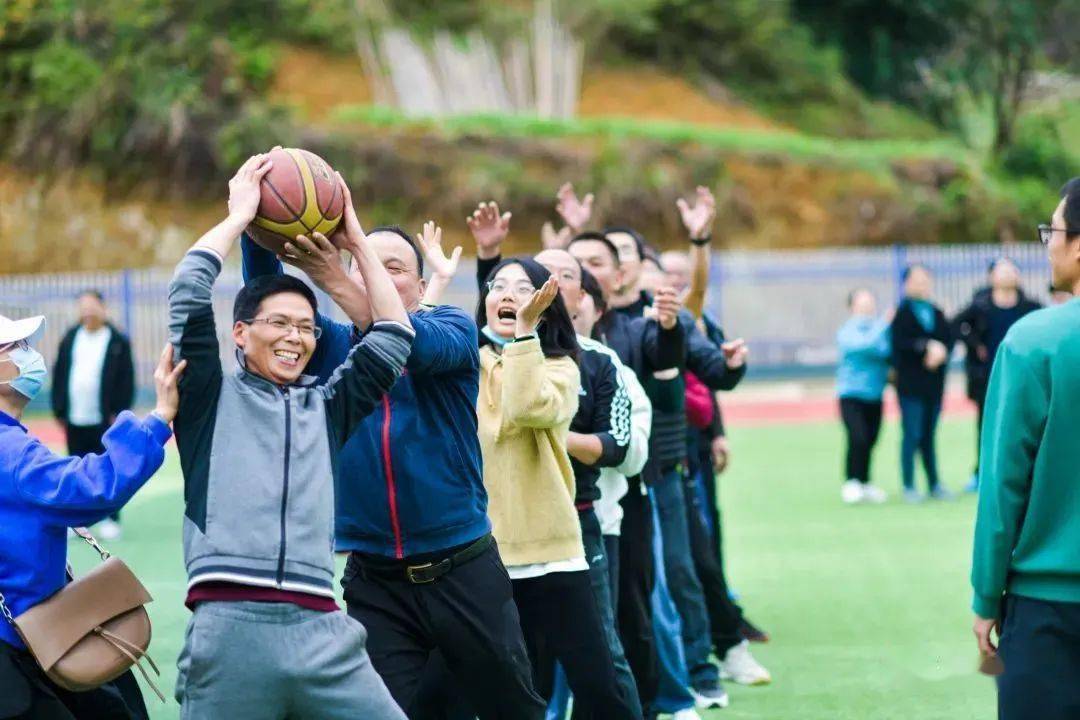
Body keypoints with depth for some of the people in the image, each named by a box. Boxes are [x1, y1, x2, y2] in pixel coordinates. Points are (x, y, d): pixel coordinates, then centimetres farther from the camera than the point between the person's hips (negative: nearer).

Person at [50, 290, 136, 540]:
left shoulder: (118, 342, -3)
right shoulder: (70, 339, 9)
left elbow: (126, 379, -4)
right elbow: (59, 375, 11)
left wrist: (119, 413, -9)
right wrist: (59, 410, 5)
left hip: (105, 421, -4)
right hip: (75, 420, 4)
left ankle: (111, 519, 6)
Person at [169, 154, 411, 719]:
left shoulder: (326, 407, 21)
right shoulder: (212, 398, 11)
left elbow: (393, 337, 20)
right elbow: (187, 292, 1)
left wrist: (356, 240, 22)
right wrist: (240, 215, 11)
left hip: (320, 631, 4)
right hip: (229, 626, -4)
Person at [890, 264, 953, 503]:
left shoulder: (937, 314, 13)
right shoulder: (902, 313, -3)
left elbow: (948, 339, 6)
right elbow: (900, 343, -15)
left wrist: (940, 351, -13)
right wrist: (927, 346, -17)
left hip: (934, 384, 5)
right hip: (911, 383, -5)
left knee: (929, 436, 11)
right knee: (912, 436, -4)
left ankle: (934, 484, 17)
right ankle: (909, 486, 3)